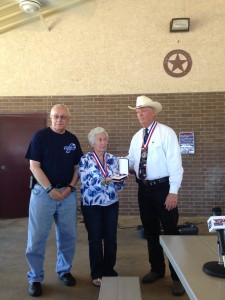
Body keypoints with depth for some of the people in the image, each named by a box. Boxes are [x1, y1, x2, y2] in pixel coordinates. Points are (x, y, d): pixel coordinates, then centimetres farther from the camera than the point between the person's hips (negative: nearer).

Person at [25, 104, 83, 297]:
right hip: (43, 191, -3)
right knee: (37, 237, 1)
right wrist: (50, 189, -14)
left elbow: (77, 167, 10)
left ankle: (64, 270, 30)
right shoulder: (40, 136, -3)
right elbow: (34, 166, -8)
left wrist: (70, 187, -5)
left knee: (68, 235, 9)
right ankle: (35, 278, 18)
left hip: (68, 193, 4)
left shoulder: (73, 140, 8)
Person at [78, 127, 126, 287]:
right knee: (95, 239, 6)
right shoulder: (85, 160, -5)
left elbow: (119, 185, 4)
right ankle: (96, 273, 21)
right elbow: (86, 182, -18)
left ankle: (109, 270, 27)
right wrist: (106, 180, -29)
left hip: (112, 204, 3)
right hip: (92, 205, -3)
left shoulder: (113, 159, 5)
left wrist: (120, 180, -19)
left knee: (111, 238, 8)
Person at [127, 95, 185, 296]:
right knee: (150, 230, 16)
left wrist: (173, 192, -19)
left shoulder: (166, 133, -9)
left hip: (163, 188, -6)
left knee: (170, 231, 2)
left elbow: (175, 163, -15)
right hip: (144, 189, 6)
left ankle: (178, 277, 17)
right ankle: (157, 269, 34)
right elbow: (131, 160, 13)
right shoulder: (137, 137, 10)